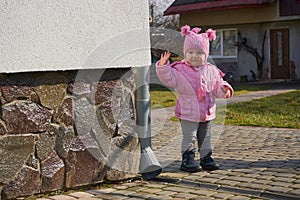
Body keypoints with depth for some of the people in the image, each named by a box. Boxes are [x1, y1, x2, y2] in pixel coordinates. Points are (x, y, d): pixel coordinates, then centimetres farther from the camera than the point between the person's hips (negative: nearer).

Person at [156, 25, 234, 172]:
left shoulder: (211, 71, 6)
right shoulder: (179, 70, -6)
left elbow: (217, 87, 12)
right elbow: (168, 78, -15)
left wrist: (225, 90, -8)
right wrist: (163, 65, -28)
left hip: (207, 113, 4)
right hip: (188, 113, -4)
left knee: (205, 138, 14)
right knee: (189, 138, -2)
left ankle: (206, 159, 24)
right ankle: (187, 160, 7)